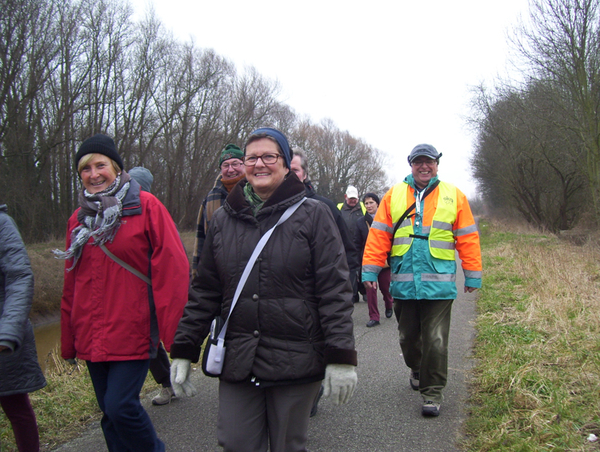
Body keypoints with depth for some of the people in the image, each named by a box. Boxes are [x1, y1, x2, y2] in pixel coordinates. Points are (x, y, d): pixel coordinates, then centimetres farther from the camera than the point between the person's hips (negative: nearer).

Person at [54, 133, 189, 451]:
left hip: (132, 335, -5)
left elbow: (172, 269, -11)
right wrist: (68, 341, 14)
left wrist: (173, 333, -15)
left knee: (121, 406, -11)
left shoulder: (145, 206, -6)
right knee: (109, 414, 11)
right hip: (92, 338, 6)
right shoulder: (79, 219, 11)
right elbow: (71, 284, 15)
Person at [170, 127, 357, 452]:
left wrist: (341, 358, -11)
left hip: (294, 361, -3)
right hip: (237, 362, 3)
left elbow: (335, 291, -7)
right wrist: (184, 349, 10)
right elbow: (204, 291, 12)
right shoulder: (223, 219, 8)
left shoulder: (313, 214, -4)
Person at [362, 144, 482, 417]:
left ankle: (433, 393, 12)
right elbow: (378, 236, 5)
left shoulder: (454, 196, 6)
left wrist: (472, 276, 5)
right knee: (408, 337, 15)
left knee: (435, 342, -2)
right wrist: (370, 271, 0)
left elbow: (468, 238, 7)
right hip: (403, 283, 2)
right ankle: (417, 370, 43)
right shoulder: (393, 195, 7)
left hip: (439, 284, -2)